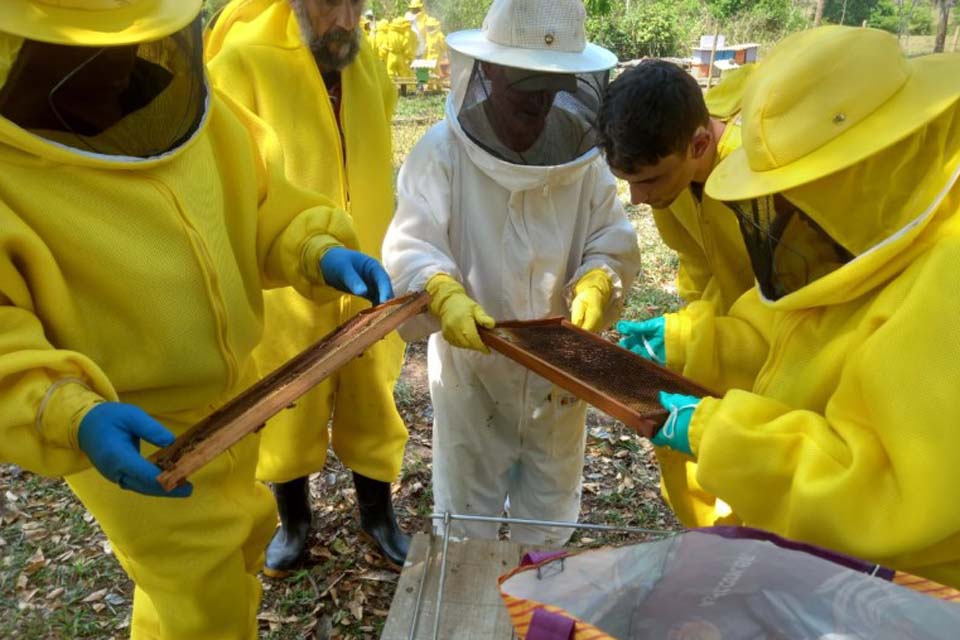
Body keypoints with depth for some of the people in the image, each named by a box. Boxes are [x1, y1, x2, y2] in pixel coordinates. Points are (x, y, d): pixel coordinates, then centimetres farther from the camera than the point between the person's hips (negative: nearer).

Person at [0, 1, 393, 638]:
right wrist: (71, 415, -38)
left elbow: (261, 207, -1)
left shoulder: (179, 100, -10)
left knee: (243, 533, 30)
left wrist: (320, 251, -20)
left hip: (231, 393, 7)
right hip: (129, 433, -6)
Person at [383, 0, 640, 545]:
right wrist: (444, 295, -41)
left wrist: (595, 285, -28)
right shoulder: (443, 151, -14)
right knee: (466, 510, 18)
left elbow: (614, 240, -6)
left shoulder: (582, 149, -4)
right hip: (470, 363, -3)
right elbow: (410, 246, -20)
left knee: (551, 508, 24)